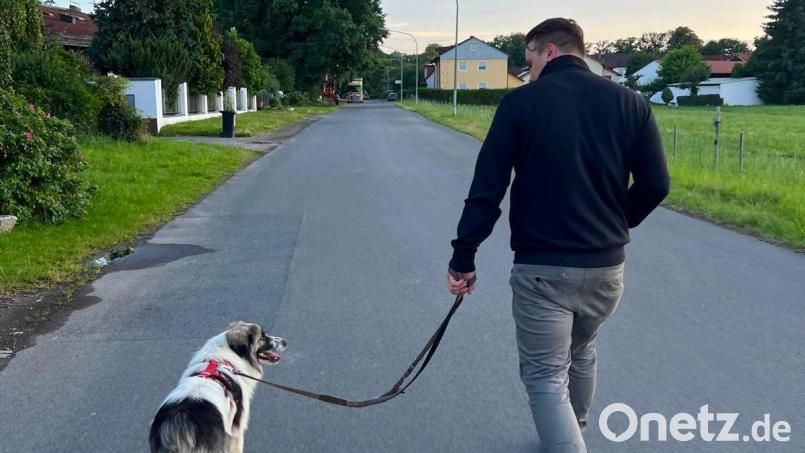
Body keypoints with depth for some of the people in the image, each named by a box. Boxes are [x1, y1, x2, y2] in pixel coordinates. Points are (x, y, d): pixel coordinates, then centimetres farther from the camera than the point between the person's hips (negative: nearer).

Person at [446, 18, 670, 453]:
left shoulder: (521, 101, -6)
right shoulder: (630, 102, 2)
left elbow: (486, 188, -9)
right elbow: (655, 185, 1)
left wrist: (463, 257, -3)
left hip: (541, 268, -5)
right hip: (606, 266, 5)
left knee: (545, 376, 7)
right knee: (581, 353, 28)